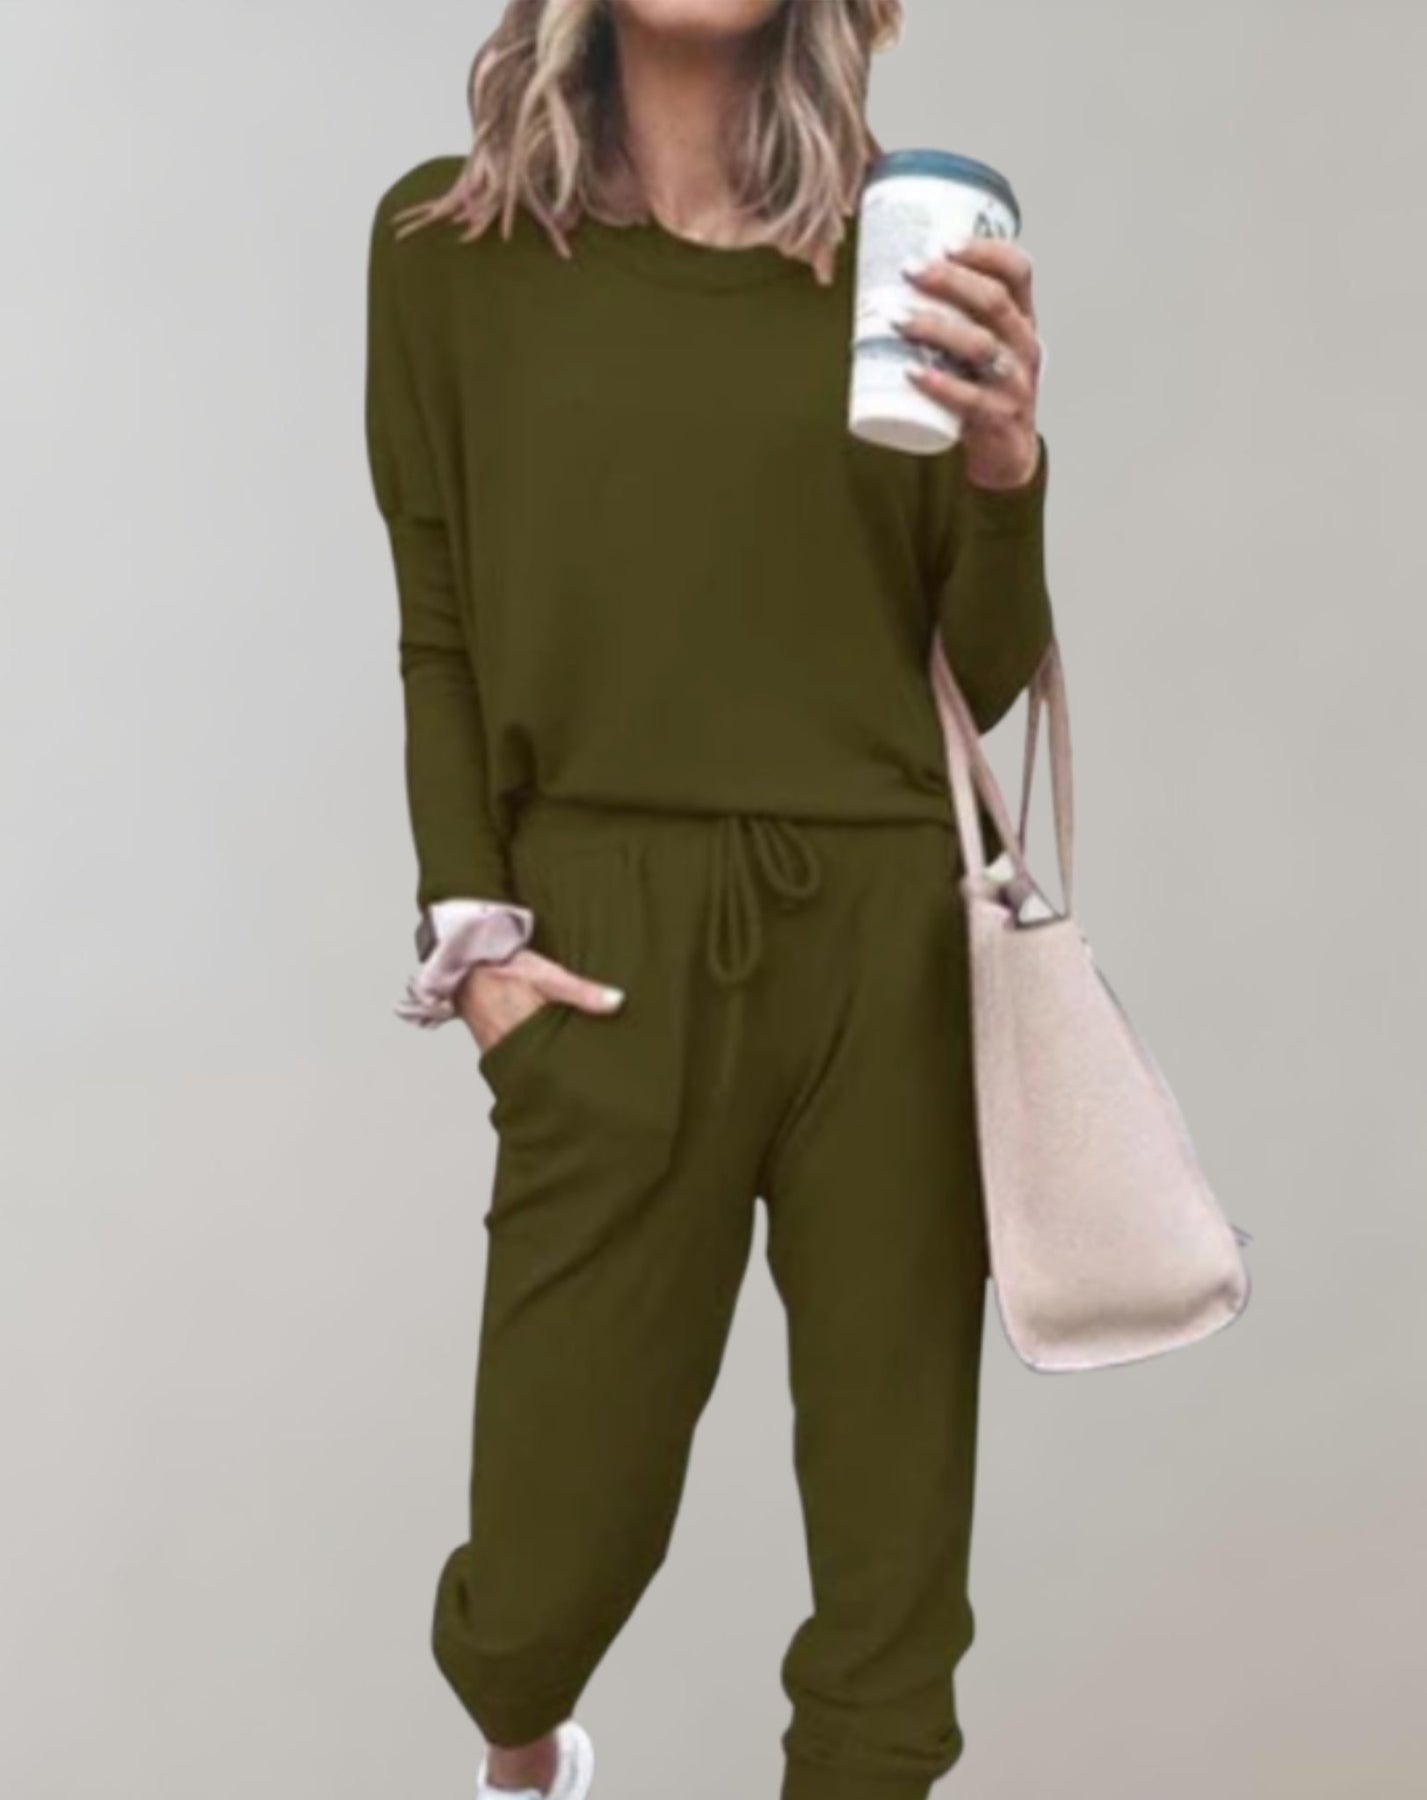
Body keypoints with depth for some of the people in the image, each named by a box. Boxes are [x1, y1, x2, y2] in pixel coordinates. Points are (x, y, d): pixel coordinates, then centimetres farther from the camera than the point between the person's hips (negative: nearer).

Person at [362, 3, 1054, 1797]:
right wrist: (471, 935, -3)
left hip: (890, 945, 1)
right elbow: (443, 639, 7)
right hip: (613, 960, -1)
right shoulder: (447, 244, 3)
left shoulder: (911, 250, 4)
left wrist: (1006, 466, -13)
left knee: (893, 1533, 7)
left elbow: (985, 680, 4)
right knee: (559, 1531, 8)